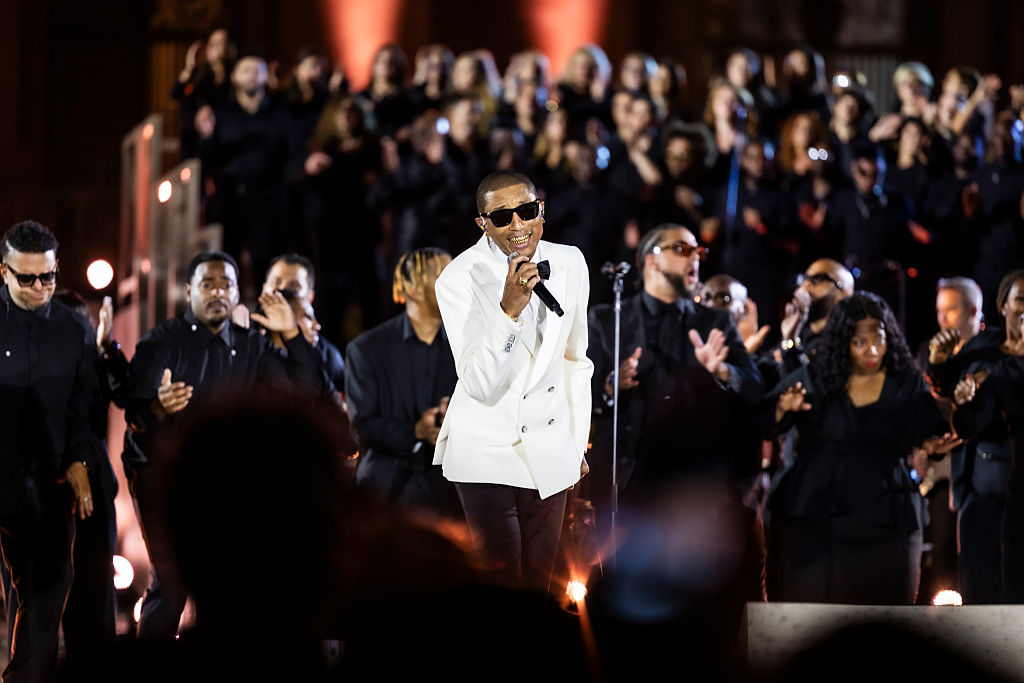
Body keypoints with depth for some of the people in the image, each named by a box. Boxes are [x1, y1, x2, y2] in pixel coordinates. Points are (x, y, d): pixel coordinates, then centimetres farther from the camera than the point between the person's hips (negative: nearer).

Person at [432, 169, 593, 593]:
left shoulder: (569, 264, -3)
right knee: (501, 583, -1)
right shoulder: (459, 280, -16)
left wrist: (576, 447, 13)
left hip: (549, 454, 4)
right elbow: (480, 386, -23)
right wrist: (510, 310, -35)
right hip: (486, 451, -4)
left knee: (539, 581, 12)